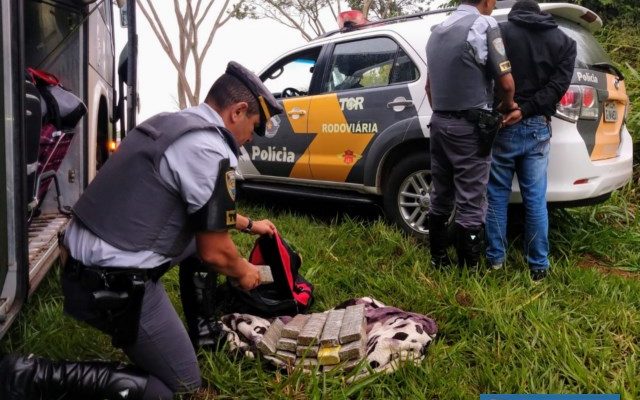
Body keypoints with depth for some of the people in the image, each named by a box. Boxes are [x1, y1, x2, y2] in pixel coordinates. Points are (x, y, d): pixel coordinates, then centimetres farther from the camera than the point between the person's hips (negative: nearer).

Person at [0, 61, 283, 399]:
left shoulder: (171, 122, 10)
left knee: (202, 226, 19)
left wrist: (248, 224, 36)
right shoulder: (211, 151, -19)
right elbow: (215, 253, -13)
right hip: (114, 285, -10)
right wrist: (243, 273, 8)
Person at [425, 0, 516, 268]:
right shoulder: (484, 24, -8)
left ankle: (438, 259, 25)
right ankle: (469, 269, 5)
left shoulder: (438, 30, 14)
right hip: (470, 127, -7)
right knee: (470, 203, -1)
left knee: (440, 197, 14)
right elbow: (506, 82, -12)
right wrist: (508, 104, 8)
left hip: (439, 123, 8)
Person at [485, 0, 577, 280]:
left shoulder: (499, 33, 3)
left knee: (497, 194, 9)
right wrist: (526, 110, -10)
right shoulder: (564, 42, 12)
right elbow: (559, 85, -3)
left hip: (502, 125, -2)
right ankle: (539, 265, 13)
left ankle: (495, 258, 16)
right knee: (536, 199, 7)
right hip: (538, 127, 3)